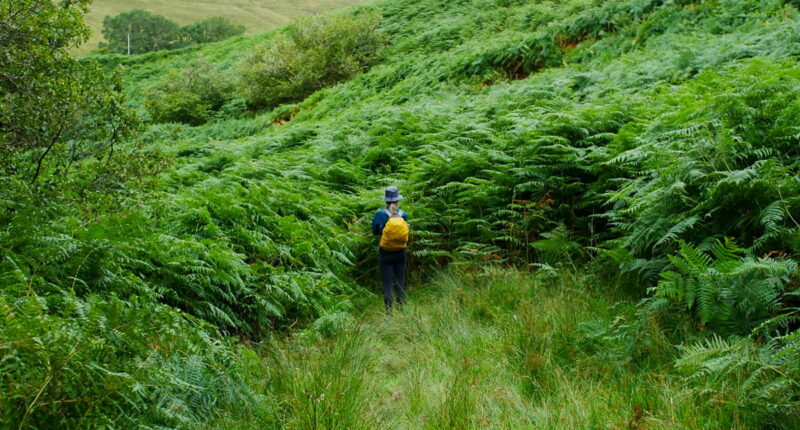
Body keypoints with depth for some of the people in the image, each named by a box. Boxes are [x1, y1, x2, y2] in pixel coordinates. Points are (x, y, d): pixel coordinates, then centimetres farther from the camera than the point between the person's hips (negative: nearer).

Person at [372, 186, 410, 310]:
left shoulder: (380, 214, -12)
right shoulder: (404, 215, -5)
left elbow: (375, 232, 1)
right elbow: (406, 234, 4)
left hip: (385, 254, -2)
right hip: (400, 254, 2)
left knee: (387, 285, 3)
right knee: (400, 284, 14)